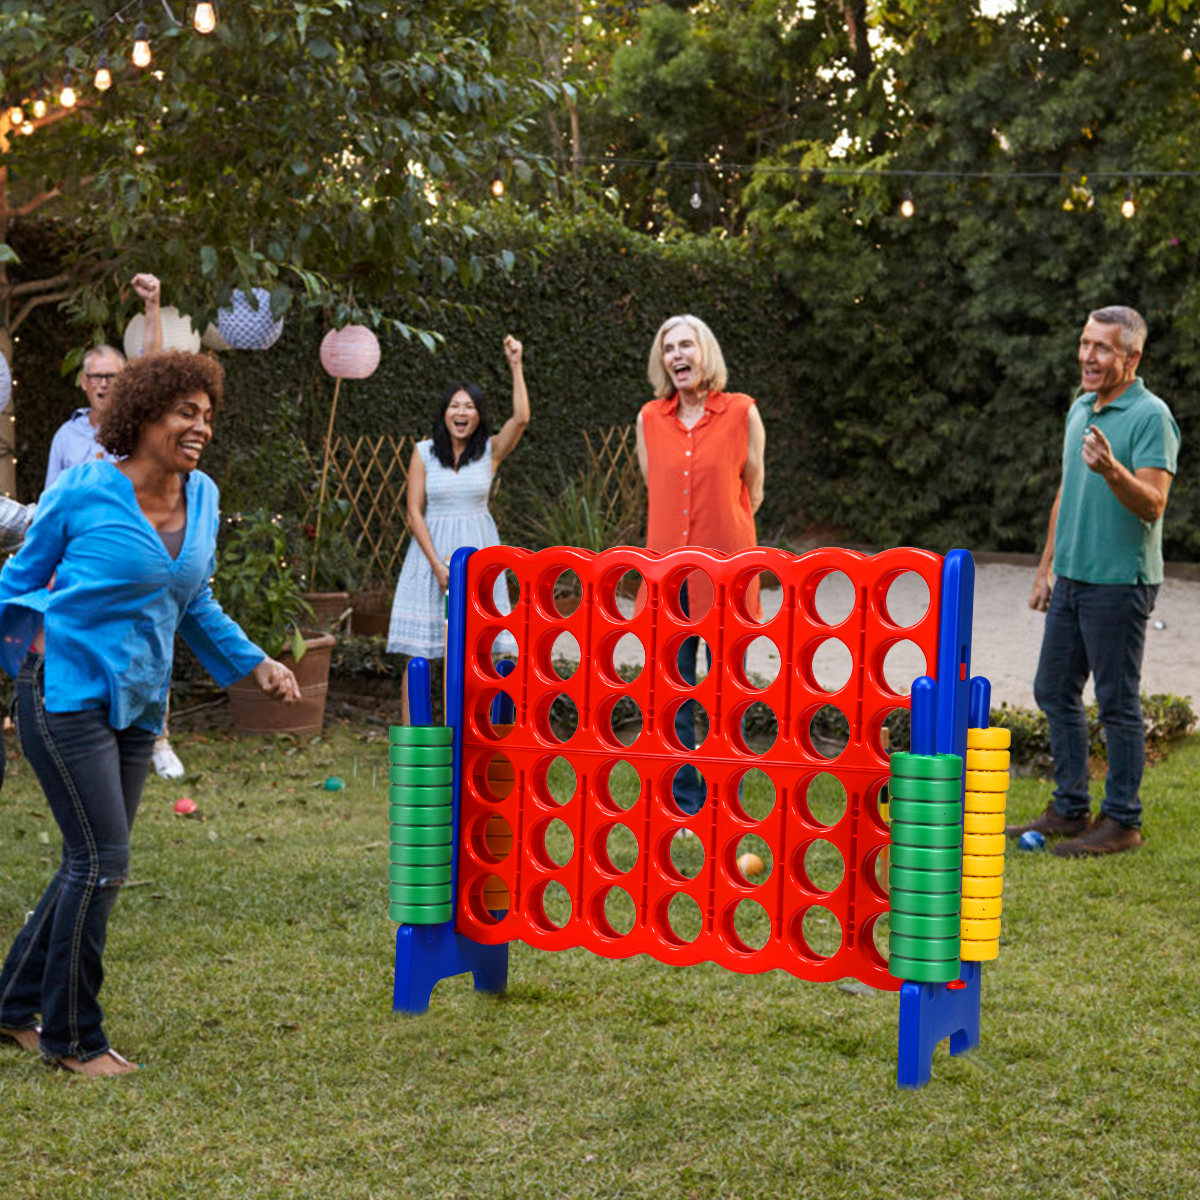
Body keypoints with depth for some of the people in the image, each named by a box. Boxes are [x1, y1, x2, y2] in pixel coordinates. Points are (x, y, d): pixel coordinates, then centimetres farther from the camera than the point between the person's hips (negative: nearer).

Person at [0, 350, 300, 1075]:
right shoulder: (84, 492, -9)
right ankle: (72, 1036, 3)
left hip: (137, 705, 7)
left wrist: (254, 664, 14)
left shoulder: (202, 498, 8)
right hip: (66, 690, -7)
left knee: (93, 865, 10)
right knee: (101, 861, -10)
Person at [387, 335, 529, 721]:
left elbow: (521, 418, -16)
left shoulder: (490, 451, 2)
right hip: (431, 548, -1)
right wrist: (438, 564, -10)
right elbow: (415, 512, -2)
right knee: (419, 651, -3)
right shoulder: (424, 453, 0)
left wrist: (516, 367, -18)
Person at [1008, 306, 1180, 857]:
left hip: (1119, 580, -8)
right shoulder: (1080, 410, 14)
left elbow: (1152, 505, -20)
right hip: (1071, 577, 8)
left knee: (1117, 703, -2)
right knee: (1054, 691, 12)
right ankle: (1069, 809, 23)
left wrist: (1111, 469, -37)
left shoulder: (1151, 417, -12)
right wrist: (1047, 567, 20)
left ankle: (1122, 821, 8)